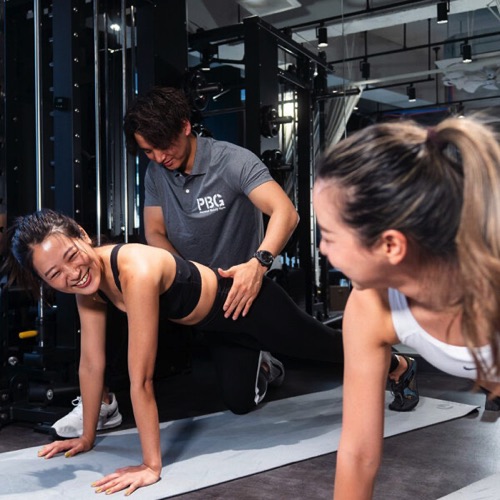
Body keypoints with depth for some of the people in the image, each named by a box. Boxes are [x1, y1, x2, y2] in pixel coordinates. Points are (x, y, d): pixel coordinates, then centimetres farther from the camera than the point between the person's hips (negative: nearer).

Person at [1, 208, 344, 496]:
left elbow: (142, 380, -40)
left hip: (249, 301, -7)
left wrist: (152, 465, -34)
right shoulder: (88, 283, -18)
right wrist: (88, 437, -2)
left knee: (328, 348, 19)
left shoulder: (136, 273, -42)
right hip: (216, 324, 7)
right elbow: (91, 365, -9)